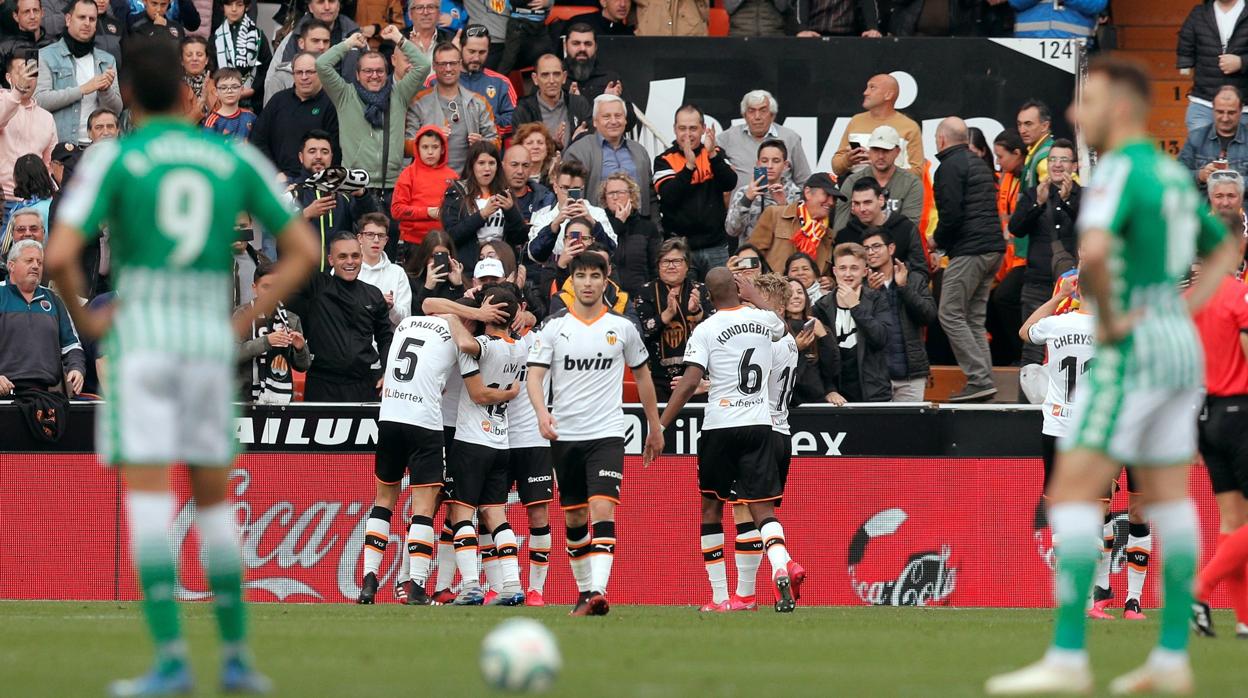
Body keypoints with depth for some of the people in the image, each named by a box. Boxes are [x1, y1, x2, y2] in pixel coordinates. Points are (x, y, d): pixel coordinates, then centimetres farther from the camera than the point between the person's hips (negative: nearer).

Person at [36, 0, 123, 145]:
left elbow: (116, 110, 13)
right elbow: (39, 99, -8)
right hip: (60, 144, -3)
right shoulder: (46, 56, 4)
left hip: (98, 143, 3)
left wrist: (106, 90, -8)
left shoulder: (107, 60, 16)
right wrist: (83, 90, -10)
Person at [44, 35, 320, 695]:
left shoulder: (112, 158, -2)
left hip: (140, 335, -3)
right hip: (211, 338, 3)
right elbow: (303, 250, 8)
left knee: (146, 493, -5)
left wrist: (81, 314, 4)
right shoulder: (235, 159, 8)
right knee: (213, 498, 14)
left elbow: (59, 256, -13)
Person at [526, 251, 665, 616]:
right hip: (565, 435, 2)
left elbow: (642, 374, 17)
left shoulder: (622, 327, 4)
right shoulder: (553, 326, 1)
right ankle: (585, 590, 23)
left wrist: (655, 427, 20)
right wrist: (542, 412, -26)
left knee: (602, 509, -18)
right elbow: (535, 374, -7)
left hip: (607, 434, -2)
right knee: (574, 518, 9)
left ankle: (599, 592, -26)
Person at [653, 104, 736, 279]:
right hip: (681, 247, -2)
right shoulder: (665, 160, 2)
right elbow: (668, 196, -13)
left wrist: (712, 155, -21)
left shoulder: (716, 153, 9)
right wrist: (689, 165, -24)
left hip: (715, 246, 2)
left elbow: (730, 184, -7)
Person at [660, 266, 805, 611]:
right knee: (762, 505, 1)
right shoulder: (763, 320, 5)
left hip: (720, 426, -3)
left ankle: (719, 596, 11)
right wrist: (754, 295, 43)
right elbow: (781, 326, 32)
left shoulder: (705, 330, -7)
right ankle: (782, 565, -30)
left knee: (711, 507, 11)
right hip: (760, 424, 3)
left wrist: (660, 426, -9)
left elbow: (689, 383, -14)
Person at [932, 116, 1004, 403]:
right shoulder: (979, 164, 21)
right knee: (974, 318, 11)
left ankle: (980, 380, -14)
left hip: (969, 249, -9)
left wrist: (938, 240, 2)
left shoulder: (950, 167, -8)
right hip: (993, 248, 9)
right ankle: (983, 382, 5)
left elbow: (951, 214, -17)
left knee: (951, 315, -6)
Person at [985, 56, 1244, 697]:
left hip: (1131, 355, -9)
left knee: (1071, 495, -10)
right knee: (1169, 502, 10)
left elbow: (1093, 250, -34)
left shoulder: (1119, 170, -15)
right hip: (1179, 348, 9)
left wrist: (1108, 317, -18)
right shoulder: (1172, 174, 14)